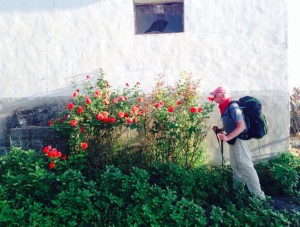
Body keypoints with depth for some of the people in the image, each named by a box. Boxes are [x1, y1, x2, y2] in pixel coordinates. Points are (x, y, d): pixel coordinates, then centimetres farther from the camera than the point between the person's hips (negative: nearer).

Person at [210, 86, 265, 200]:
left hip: (239, 139, -10)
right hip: (233, 140, 10)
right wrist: (219, 130, 7)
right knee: (235, 165, 21)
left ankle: (258, 196, 0)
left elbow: (241, 126, -27)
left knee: (245, 166, -7)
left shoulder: (232, 107, -20)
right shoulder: (226, 108, 9)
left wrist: (227, 137, -32)